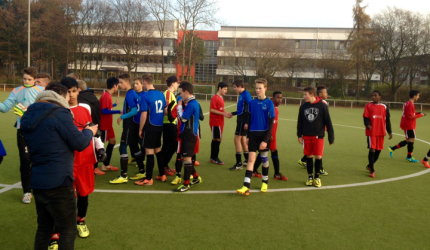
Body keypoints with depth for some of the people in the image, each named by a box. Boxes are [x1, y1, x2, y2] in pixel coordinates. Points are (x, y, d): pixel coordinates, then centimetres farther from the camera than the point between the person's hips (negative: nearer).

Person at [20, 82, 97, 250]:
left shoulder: (29, 116, 11)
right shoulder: (59, 113, -13)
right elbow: (79, 143, -11)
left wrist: (79, 132, 22)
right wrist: (89, 132, 9)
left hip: (37, 182, 8)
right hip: (58, 183, -8)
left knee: (44, 227, 20)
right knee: (68, 230, 5)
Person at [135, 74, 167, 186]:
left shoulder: (145, 96, -14)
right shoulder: (161, 94, 5)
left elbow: (144, 115, -14)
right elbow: (165, 110, 9)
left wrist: (140, 129, -5)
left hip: (150, 127, -7)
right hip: (159, 126, 7)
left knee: (149, 153, -1)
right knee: (158, 151, 18)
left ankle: (148, 179, 7)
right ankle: (162, 175, 26)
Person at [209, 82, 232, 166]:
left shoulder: (221, 98, 15)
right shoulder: (214, 98, -13)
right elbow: (212, 110, -19)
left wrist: (226, 113, 4)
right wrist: (223, 114, -20)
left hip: (220, 122, 9)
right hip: (215, 122, -9)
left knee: (216, 140, 13)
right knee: (217, 139, -5)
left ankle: (213, 157, 21)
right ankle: (214, 158, 5)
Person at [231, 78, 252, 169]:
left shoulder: (246, 94, -15)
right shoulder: (241, 95, 13)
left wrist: (247, 122, -23)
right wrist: (232, 113, 22)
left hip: (243, 121, -10)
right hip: (241, 120, 10)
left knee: (237, 139, -7)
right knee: (242, 139, 16)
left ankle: (239, 163, -1)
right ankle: (247, 160, 28)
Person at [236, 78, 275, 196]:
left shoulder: (269, 103, -7)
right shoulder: (252, 103, 4)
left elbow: (271, 124, -9)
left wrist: (265, 140, -15)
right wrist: (248, 136, 11)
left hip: (264, 135, -2)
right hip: (253, 135, 2)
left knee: (264, 158, 11)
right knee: (251, 159, -4)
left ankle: (265, 182, 30)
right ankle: (246, 187, -7)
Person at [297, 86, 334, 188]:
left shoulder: (322, 106, -8)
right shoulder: (303, 106, 1)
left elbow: (328, 122, -4)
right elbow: (300, 122, 9)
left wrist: (331, 136, -3)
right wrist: (299, 135, 5)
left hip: (318, 136, -2)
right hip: (306, 136, 3)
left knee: (318, 156, -3)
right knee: (309, 156, 8)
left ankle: (317, 177, 16)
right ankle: (310, 177, 21)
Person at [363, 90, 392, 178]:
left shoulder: (384, 107, 8)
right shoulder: (368, 105, 2)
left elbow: (387, 120, 10)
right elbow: (365, 117, -3)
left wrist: (390, 132, 7)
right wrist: (368, 124, -23)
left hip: (381, 132, 3)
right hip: (371, 132, -3)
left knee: (378, 150, 8)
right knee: (372, 149, -7)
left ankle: (370, 166, 30)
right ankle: (372, 170, 5)